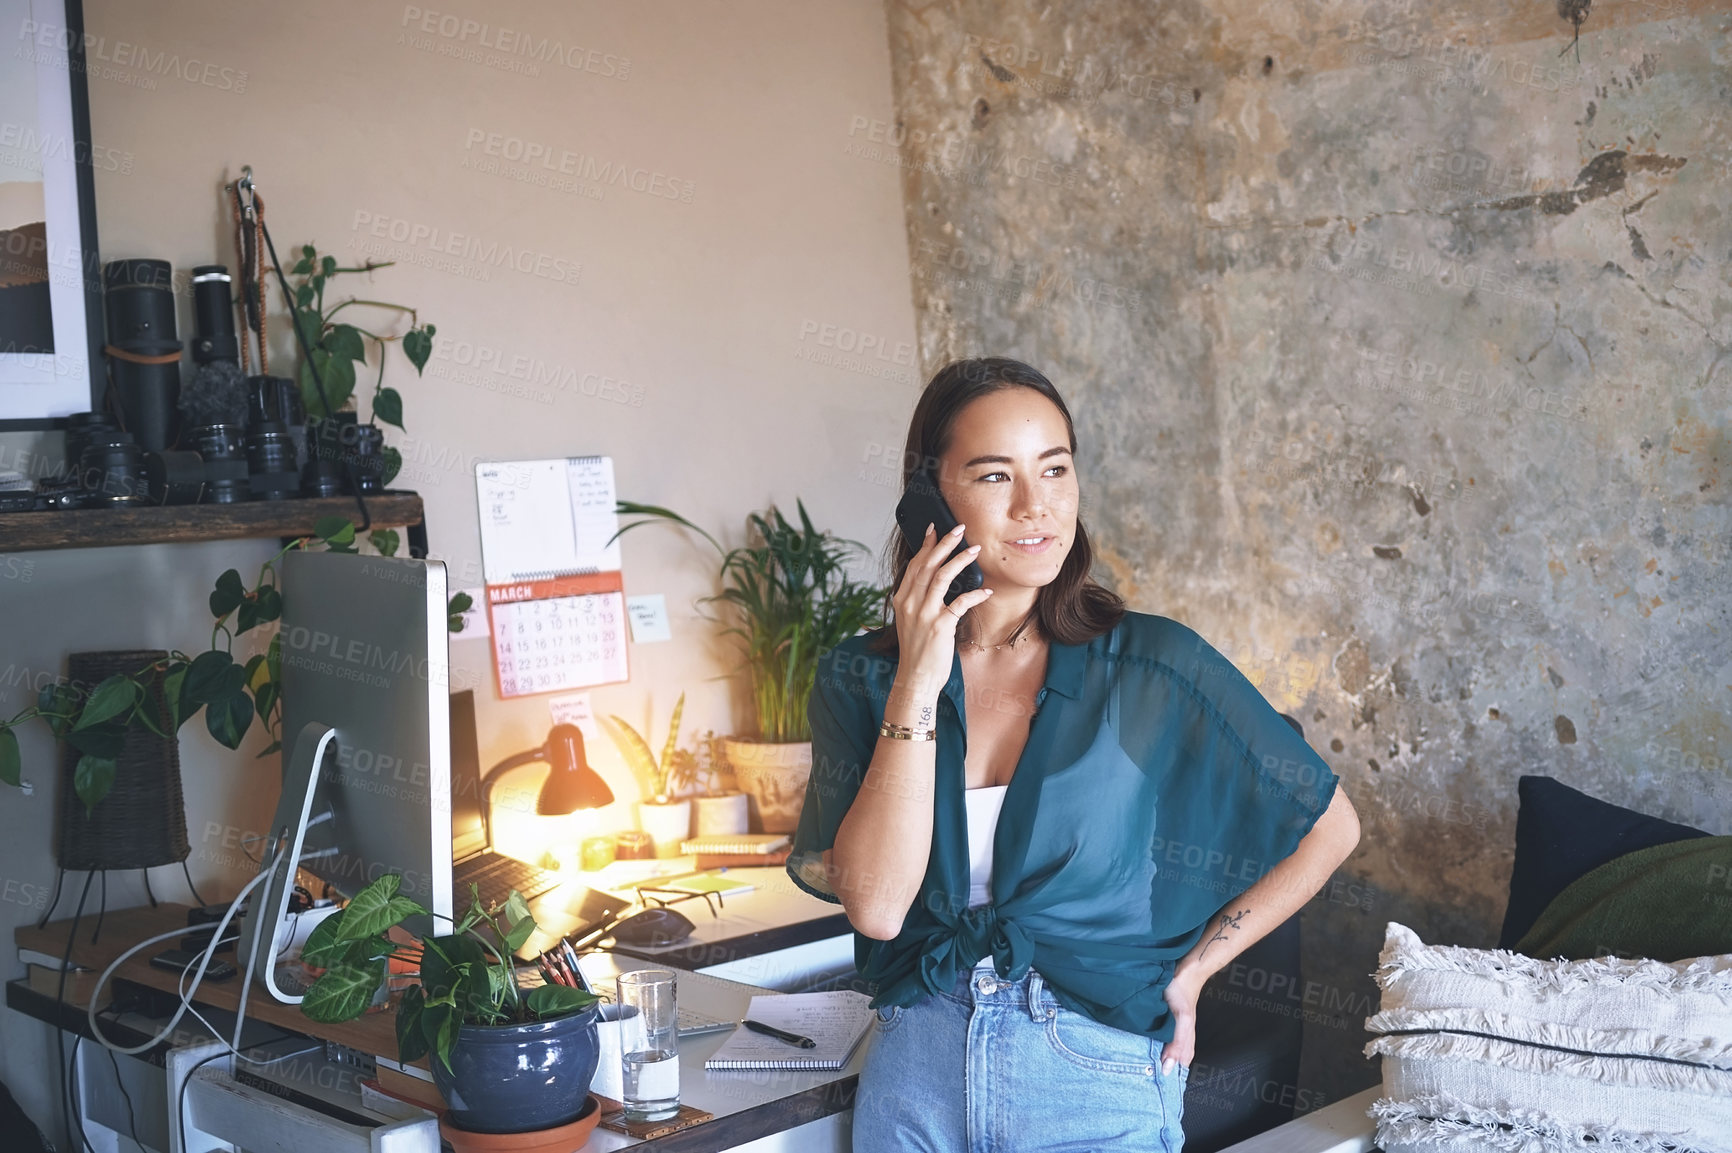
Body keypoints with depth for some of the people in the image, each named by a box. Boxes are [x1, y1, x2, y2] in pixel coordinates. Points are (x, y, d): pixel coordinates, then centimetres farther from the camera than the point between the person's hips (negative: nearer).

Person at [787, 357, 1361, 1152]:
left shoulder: (1150, 668, -9)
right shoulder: (858, 679, -4)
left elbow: (1327, 828, 0)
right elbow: (874, 904, -17)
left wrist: (1189, 971, 0)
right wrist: (919, 684, -20)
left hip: (1095, 1088, -2)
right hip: (915, 1079, 2)